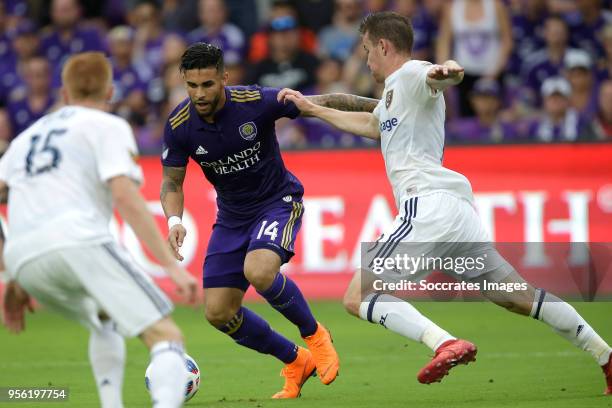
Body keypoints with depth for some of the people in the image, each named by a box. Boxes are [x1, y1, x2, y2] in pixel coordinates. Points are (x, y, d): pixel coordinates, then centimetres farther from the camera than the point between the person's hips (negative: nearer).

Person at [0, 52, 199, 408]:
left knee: (105, 324, 33)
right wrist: (172, 265, -8)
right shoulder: (108, 126, 12)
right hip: (78, 240, -6)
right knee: (165, 335, -10)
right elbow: (124, 195, -4)